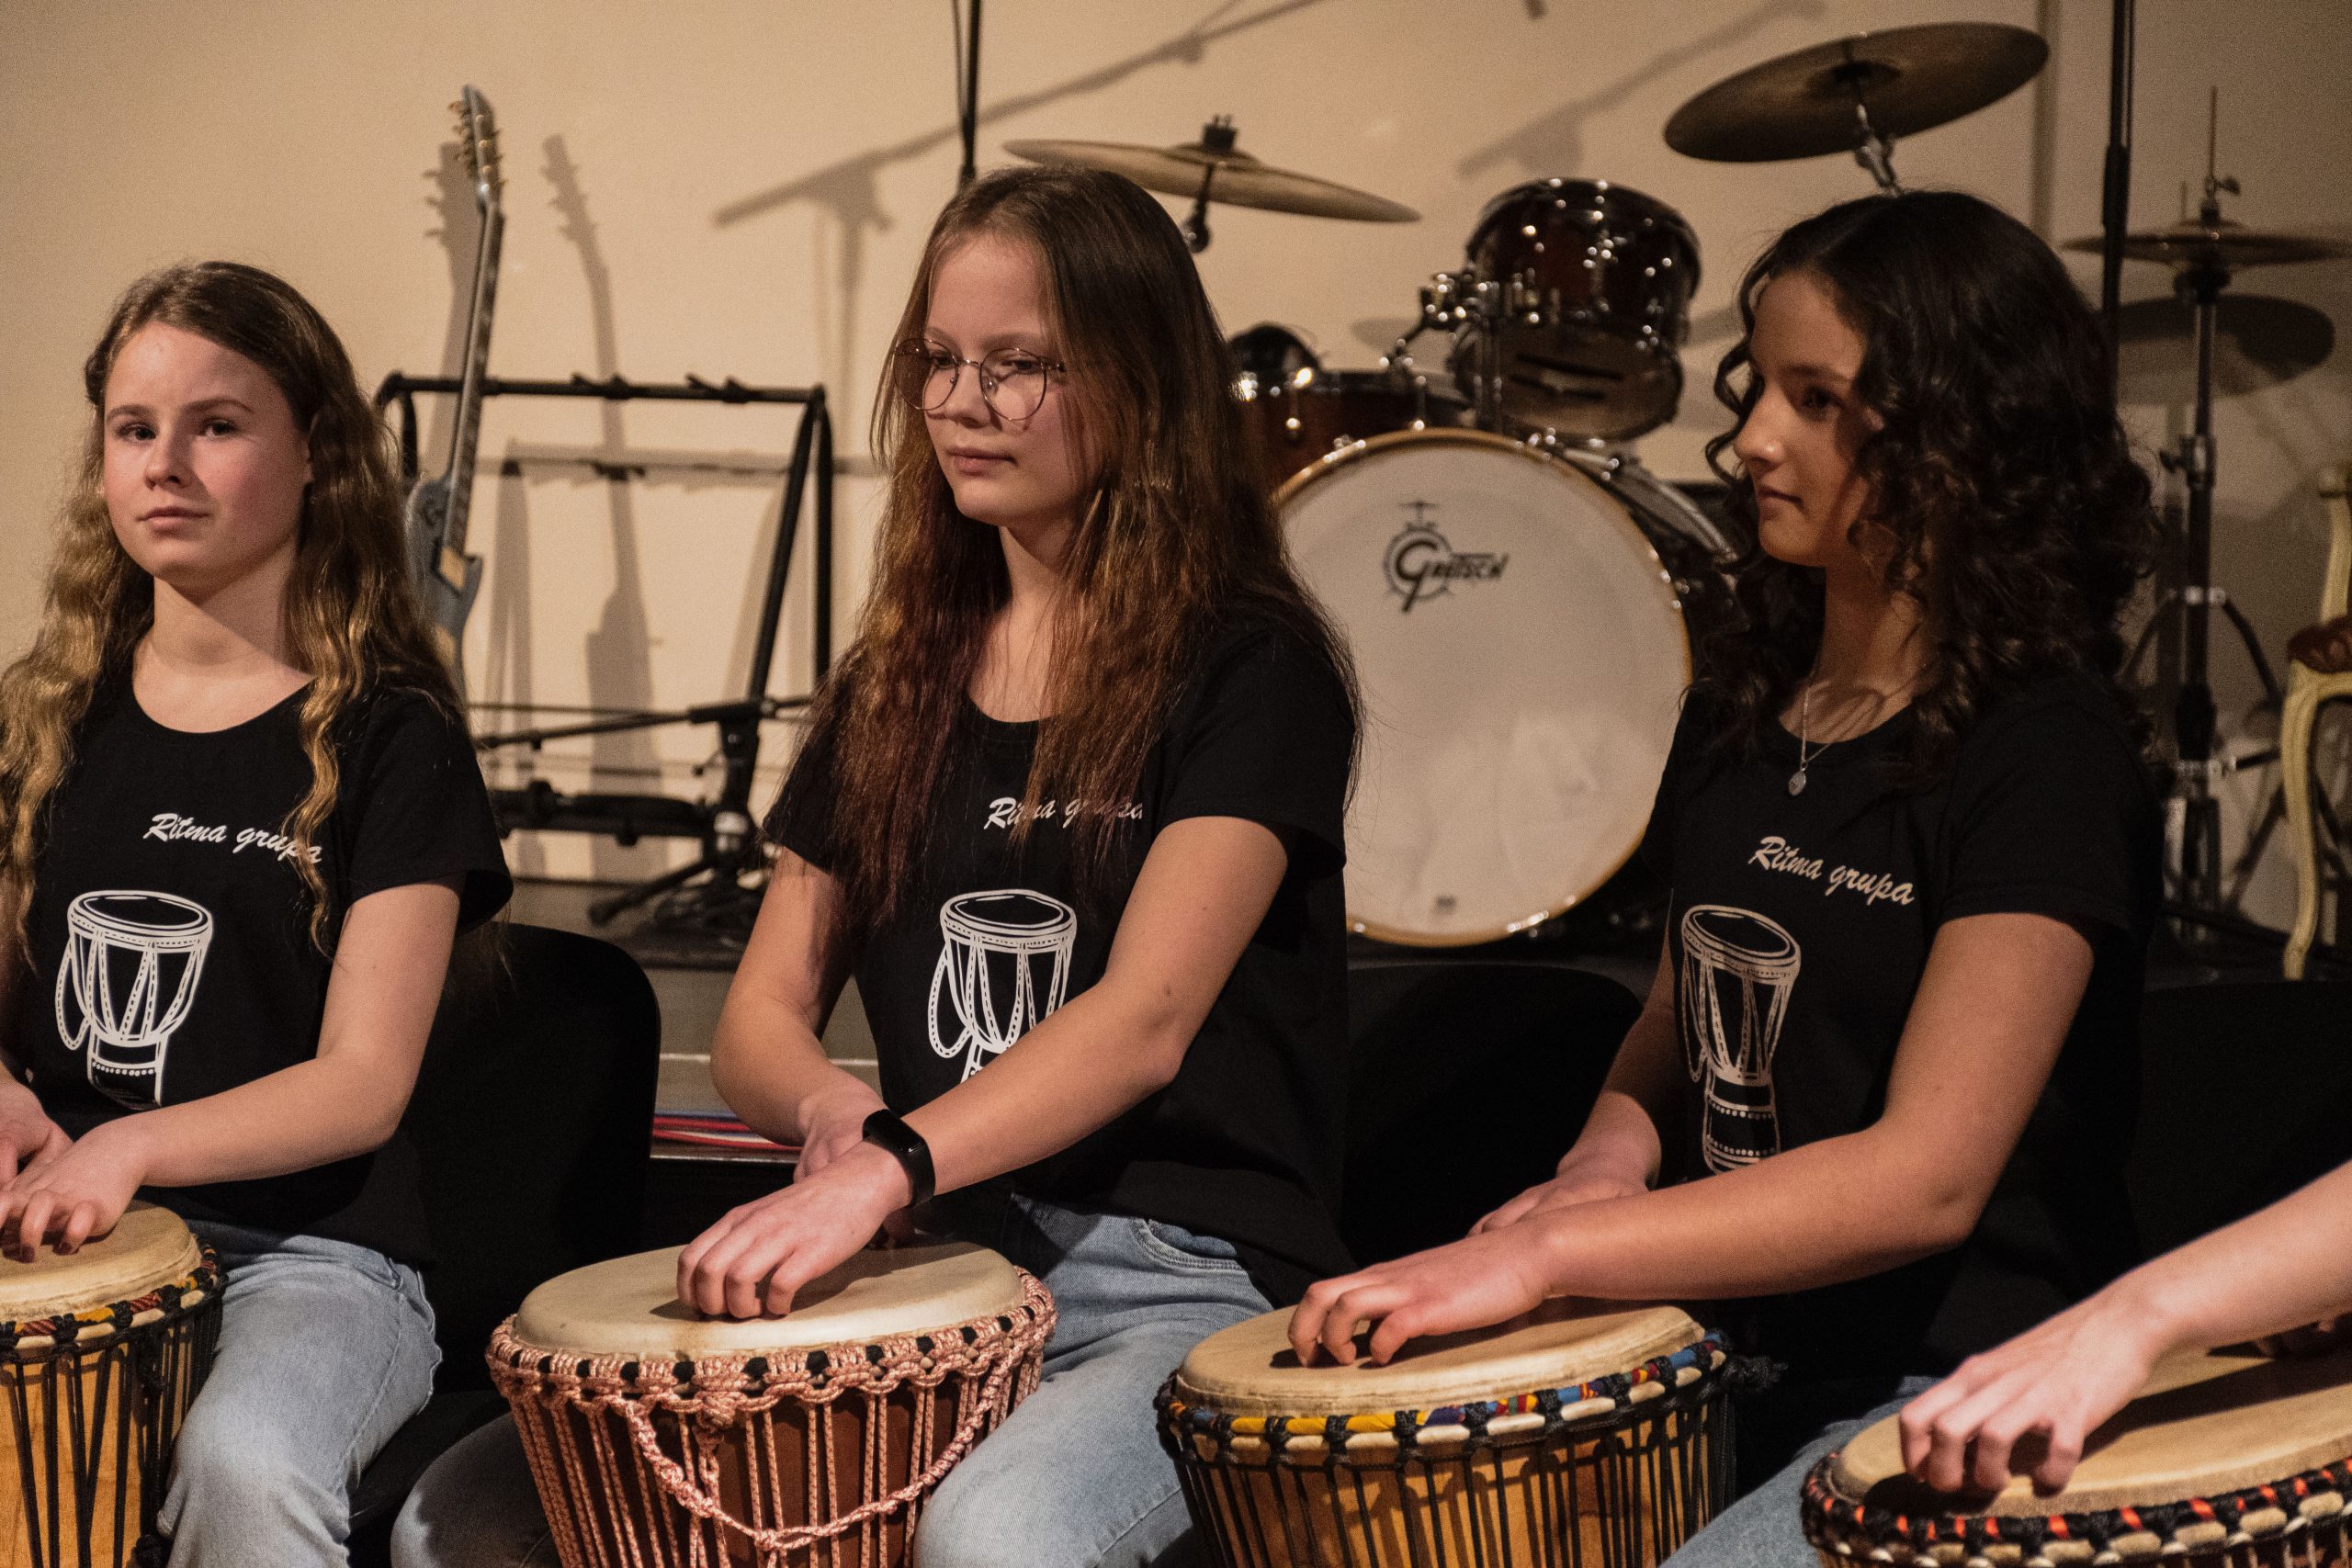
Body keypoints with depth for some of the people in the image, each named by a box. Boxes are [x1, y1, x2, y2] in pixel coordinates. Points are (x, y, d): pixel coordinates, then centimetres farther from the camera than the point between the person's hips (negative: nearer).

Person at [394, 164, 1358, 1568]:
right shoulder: (899, 685, 14)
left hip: (1190, 1280, -5)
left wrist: (887, 1169, -33)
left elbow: (1147, 1016, -19)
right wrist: (831, 1111, -12)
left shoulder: (1249, 671, -5)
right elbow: (761, 1018, 12)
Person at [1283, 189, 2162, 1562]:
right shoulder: (1743, 706, 9)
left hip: (1963, 1388, -6)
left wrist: (1546, 1255, -26)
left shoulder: (2045, 758, -14)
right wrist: (1617, 1145, -2)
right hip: (1739, 1349, 7)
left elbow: (1927, 1174, -21)